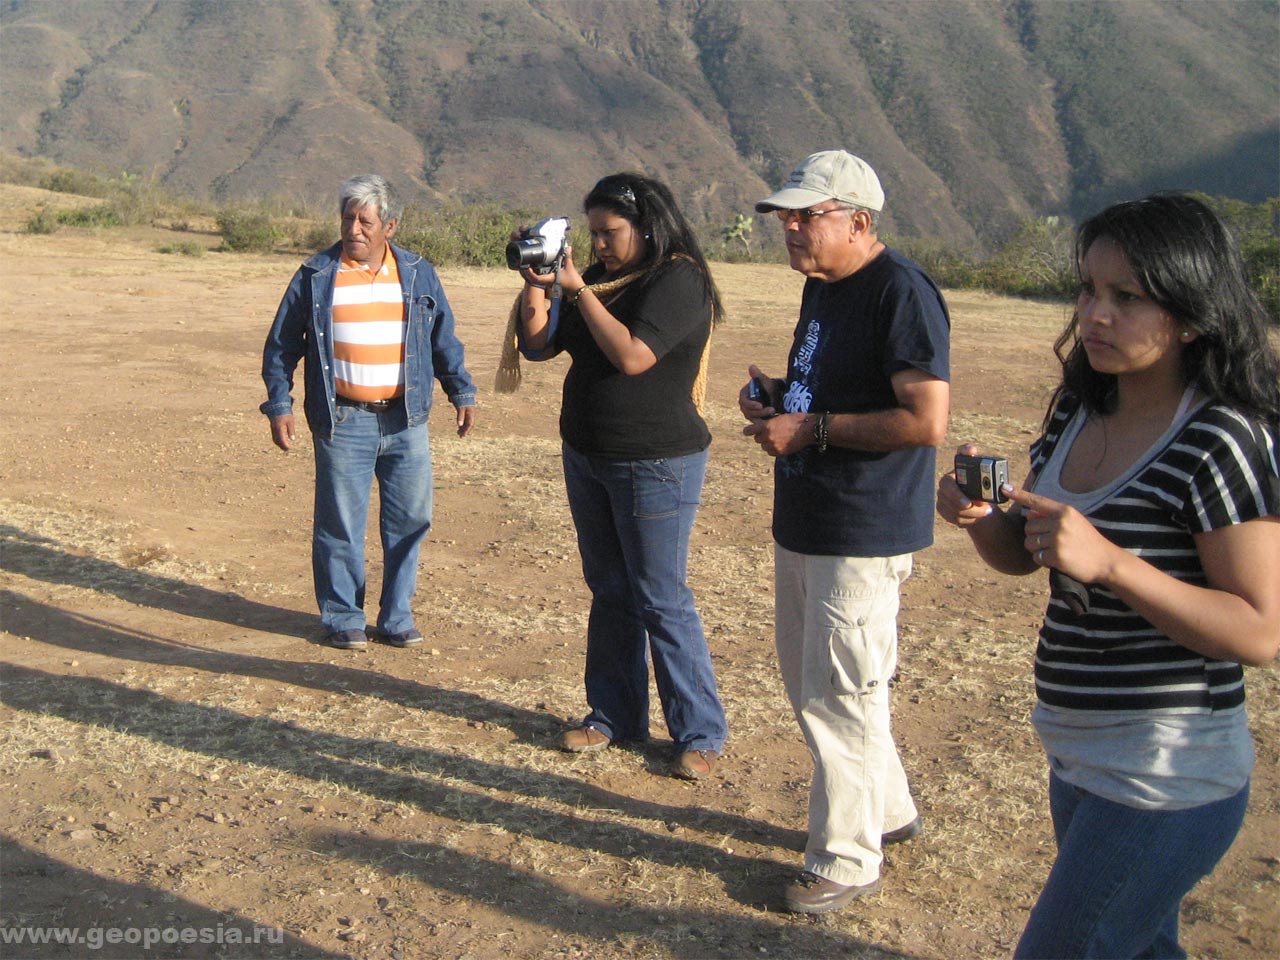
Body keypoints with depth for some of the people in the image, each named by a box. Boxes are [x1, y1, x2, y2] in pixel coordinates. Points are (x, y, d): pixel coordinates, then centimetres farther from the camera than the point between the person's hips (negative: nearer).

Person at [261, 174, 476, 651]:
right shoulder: (316, 276, 3)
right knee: (340, 525, 1)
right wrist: (278, 405, 0)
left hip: (405, 420, 2)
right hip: (342, 420, -2)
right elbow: (281, 346, 7)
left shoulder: (419, 274, 9)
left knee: (410, 520, 5)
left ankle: (397, 616, 19)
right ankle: (342, 617, 16)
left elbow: (444, 340, 17)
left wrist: (462, 393, 12)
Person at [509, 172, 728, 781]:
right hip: (587, 457, 8)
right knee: (609, 593, 14)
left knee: (661, 602, -4)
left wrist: (578, 291, -19)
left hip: (656, 466, -8)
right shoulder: (600, 277, 9)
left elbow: (631, 355, -26)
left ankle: (701, 734, 8)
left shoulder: (679, 279, -14)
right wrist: (536, 286, -7)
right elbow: (538, 347, 8)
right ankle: (614, 715, 26)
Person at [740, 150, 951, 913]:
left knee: (838, 696, 0)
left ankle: (848, 860, 17)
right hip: (803, 524, 10)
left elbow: (927, 421, -26)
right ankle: (888, 809, 38)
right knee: (810, 681, 20)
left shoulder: (901, 292, -19)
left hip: (864, 535, -10)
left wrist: (812, 428, -22)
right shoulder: (822, 285, 11)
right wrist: (777, 396, 3)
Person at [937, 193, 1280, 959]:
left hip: (1166, 779, -8)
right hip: (1081, 757, 8)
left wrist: (1110, 563, -31)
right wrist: (978, 514, -11)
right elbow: (1020, 552, 11)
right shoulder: (1081, 412, 4)